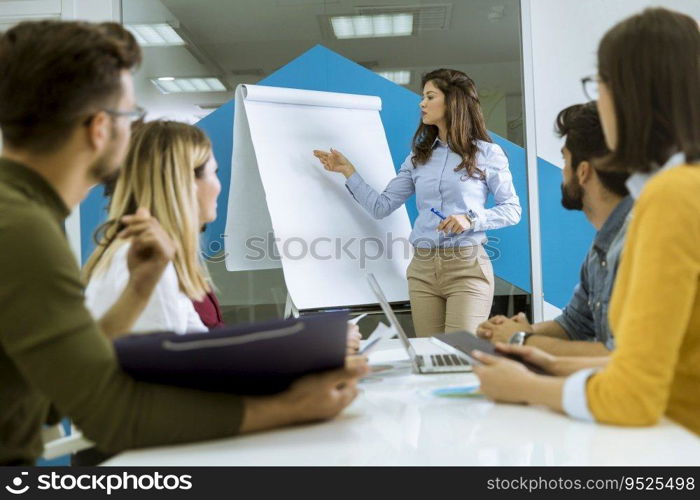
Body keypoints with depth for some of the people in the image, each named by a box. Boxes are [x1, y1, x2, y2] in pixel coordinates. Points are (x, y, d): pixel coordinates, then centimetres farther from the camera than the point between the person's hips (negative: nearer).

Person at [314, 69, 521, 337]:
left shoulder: (487, 154, 2)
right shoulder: (419, 156, 14)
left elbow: (512, 209, 3)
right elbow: (381, 206, 11)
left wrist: (471, 219, -12)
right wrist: (348, 171, 7)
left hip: (467, 267, -4)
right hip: (423, 268, 4)